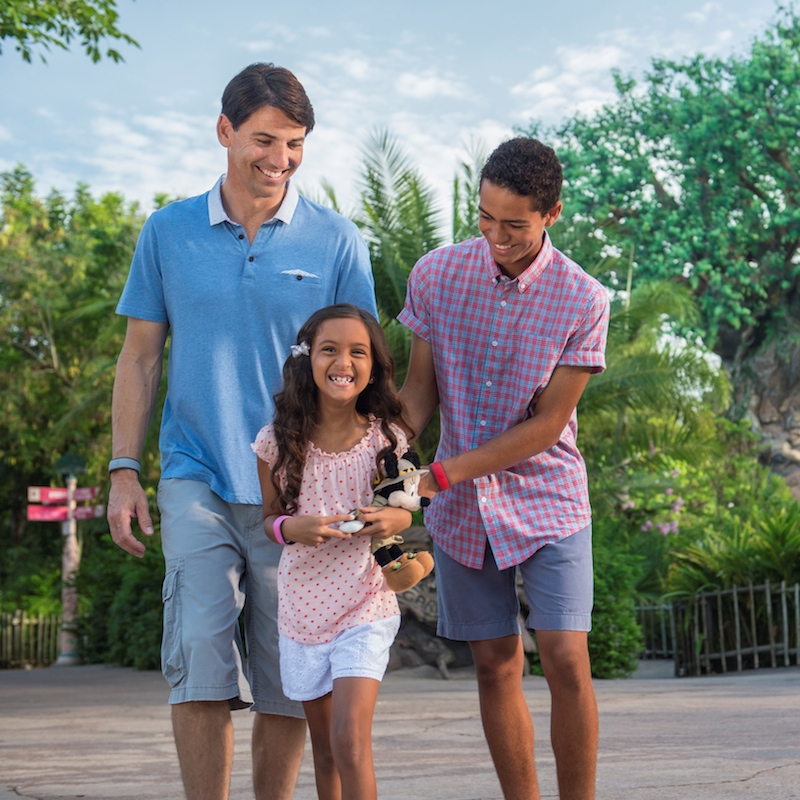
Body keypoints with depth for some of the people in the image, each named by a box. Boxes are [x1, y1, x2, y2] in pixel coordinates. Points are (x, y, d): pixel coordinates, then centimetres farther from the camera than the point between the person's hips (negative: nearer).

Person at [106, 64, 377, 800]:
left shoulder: (336, 241, 4)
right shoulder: (169, 232, 7)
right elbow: (140, 357, 11)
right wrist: (123, 472, 4)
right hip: (197, 481, 0)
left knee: (290, 681, 5)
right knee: (199, 665, -8)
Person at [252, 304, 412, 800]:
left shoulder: (386, 439, -5)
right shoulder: (279, 441, -5)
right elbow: (270, 518, 5)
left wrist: (397, 519, -14)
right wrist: (289, 528, -17)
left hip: (366, 606, -2)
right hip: (302, 606, 2)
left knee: (351, 739, -15)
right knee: (325, 749, 13)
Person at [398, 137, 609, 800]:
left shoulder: (583, 301, -13)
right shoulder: (436, 274, -4)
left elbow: (547, 424, -13)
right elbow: (420, 387, 5)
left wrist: (440, 475, -17)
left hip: (548, 500, -2)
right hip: (463, 512, 2)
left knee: (567, 661, -9)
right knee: (496, 667, 6)